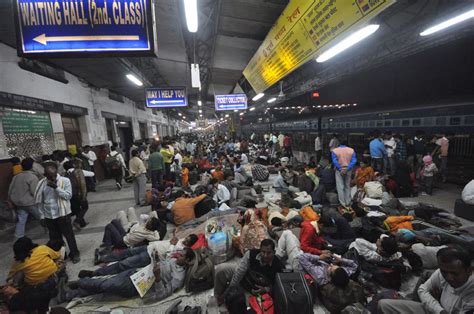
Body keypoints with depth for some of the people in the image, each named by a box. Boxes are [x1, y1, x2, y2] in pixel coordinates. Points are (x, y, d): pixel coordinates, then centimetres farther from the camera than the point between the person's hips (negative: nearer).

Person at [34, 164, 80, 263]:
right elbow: (39, 201, 6)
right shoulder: (41, 183, -2)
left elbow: (68, 195, -17)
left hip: (63, 214, -3)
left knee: (69, 235, 8)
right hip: (48, 216, 3)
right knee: (54, 237, 16)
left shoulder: (65, 181, -11)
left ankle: (74, 253, 23)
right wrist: (42, 216, 4)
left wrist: (56, 187, -26)